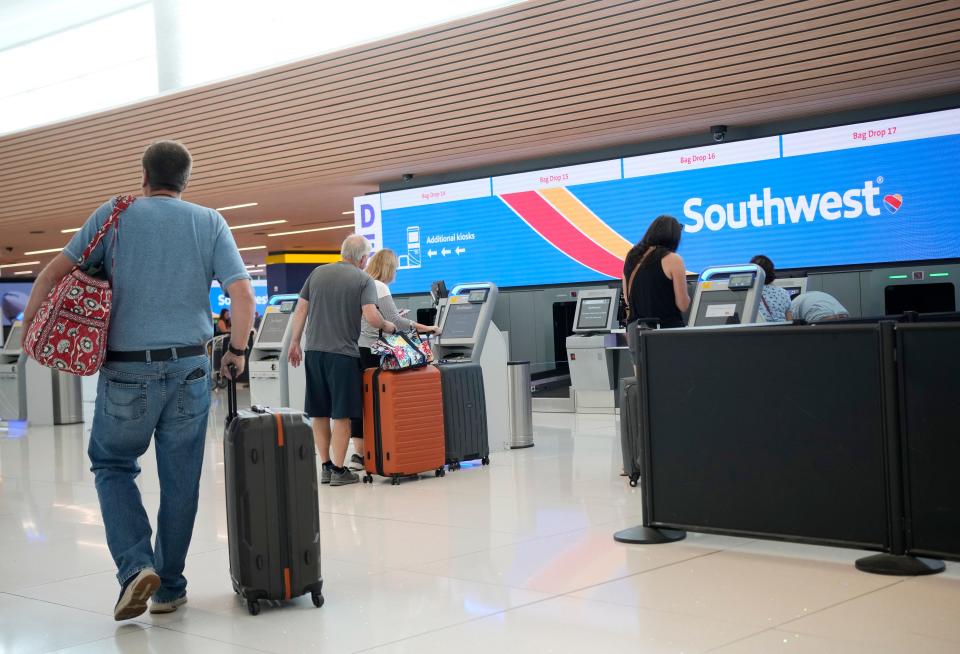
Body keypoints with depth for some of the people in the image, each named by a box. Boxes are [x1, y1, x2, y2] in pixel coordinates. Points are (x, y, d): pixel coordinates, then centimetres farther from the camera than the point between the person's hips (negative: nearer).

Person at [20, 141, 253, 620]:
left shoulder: (115, 214, 3)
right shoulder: (210, 222, 5)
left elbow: (55, 272, 0)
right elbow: (243, 294, -3)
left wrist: (30, 321, 14)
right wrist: (237, 351, 9)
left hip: (127, 369, -1)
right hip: (189, 368, 1)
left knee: (113, 464, 15)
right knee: (180, 480, 9)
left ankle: (135, 565, -3)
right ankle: (169, 588, 17)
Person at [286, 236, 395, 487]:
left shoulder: (318, 273, 11)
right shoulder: (363, 279, -3)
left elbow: (300, 310, 10)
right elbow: (371, 316, -14)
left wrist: (295, 343, 16)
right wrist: (388, 327, 5)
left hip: (314, 351, 5)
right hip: (343, 353, -5)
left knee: (318, 412, 11)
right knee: (341, 414, 1)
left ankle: (325, 466, 18)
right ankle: (338, 470, 3)